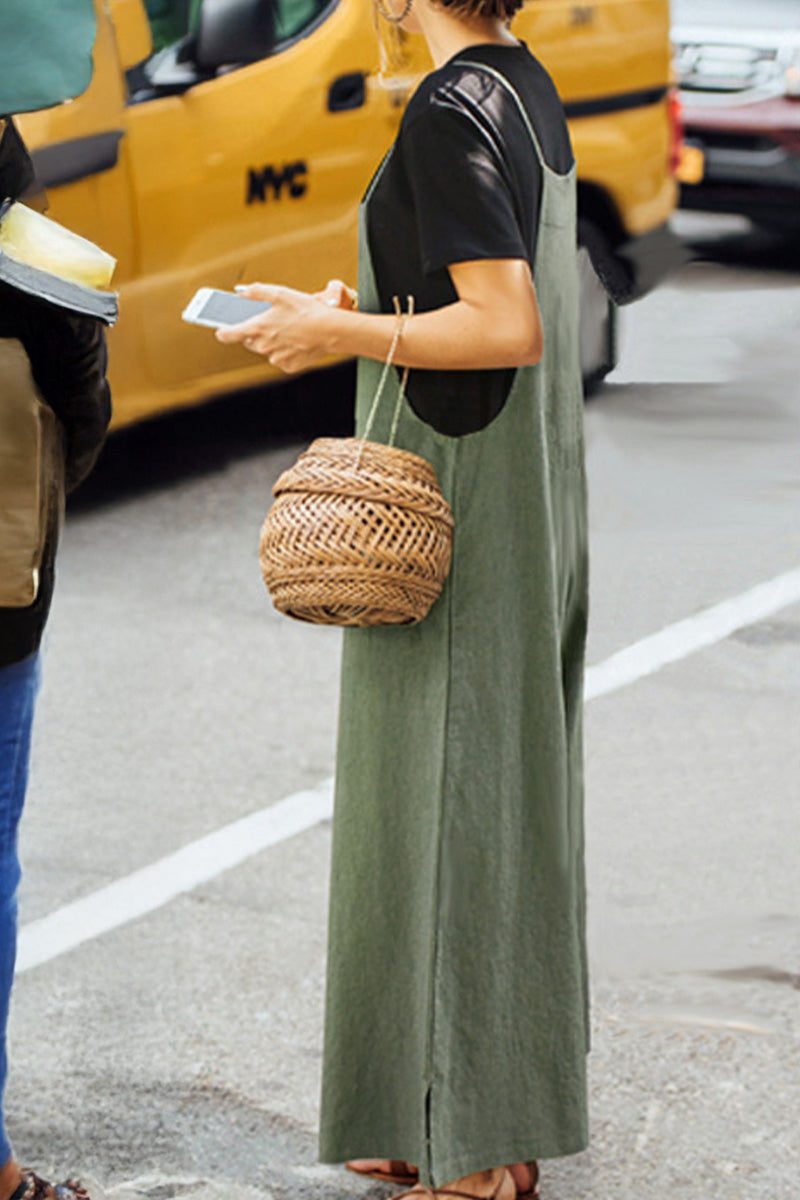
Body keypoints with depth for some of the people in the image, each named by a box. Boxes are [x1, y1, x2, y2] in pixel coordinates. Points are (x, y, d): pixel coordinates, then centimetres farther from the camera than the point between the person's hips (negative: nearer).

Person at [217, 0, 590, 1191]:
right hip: (524, 505, 10)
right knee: (501, 789, 14)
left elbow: (510, 330, -24)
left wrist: (341, 333, -16)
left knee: (447, 795, -2)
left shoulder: (448, 112, -19)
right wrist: (366, 308, 13)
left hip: (452, 509, -10)